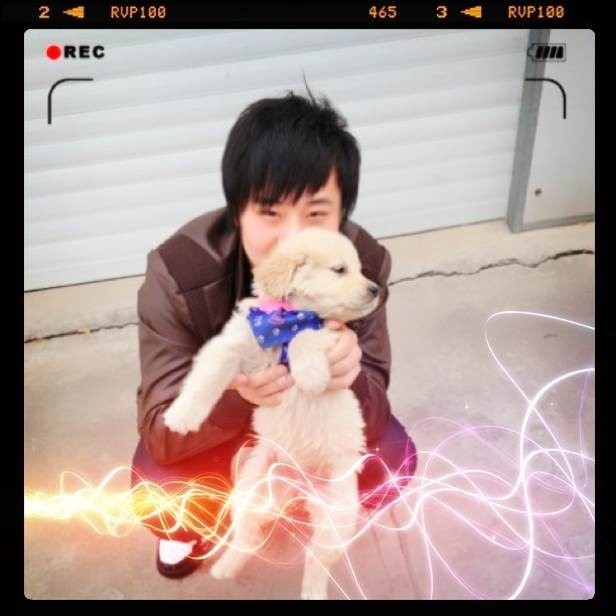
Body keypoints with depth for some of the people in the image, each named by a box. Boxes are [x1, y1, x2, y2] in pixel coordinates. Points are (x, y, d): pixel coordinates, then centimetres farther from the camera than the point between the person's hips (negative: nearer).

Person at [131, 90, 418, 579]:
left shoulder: (364, 265, -30)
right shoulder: (179, 274, -35)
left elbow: (371, 421, -25)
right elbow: (161, 432, -31)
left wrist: (349, 377, -49)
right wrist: (235, 393, -53)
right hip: (214, 403, -1)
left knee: (392, 462, -20)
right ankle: (196, 521, 14)